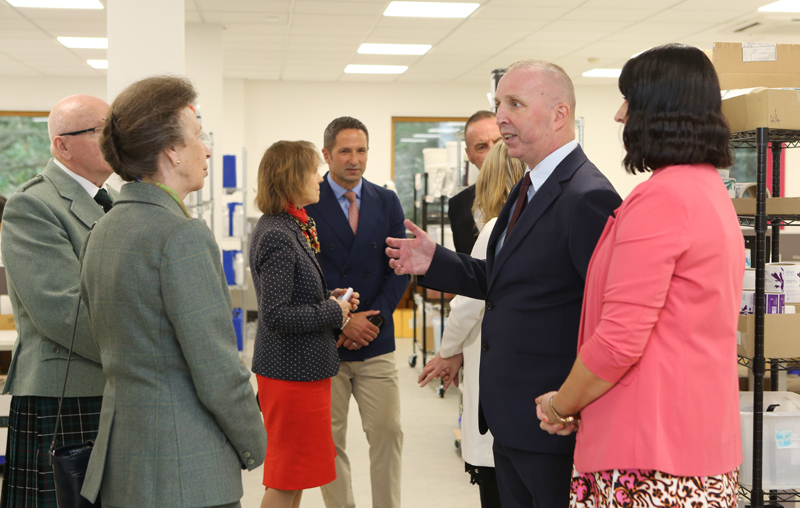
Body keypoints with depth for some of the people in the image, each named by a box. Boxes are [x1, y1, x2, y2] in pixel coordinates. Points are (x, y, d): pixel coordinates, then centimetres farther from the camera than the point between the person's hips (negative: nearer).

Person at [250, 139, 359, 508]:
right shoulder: (278, 237, -20)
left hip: (301, 368, 10)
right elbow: (276, 315, -24)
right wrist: (332, 312, -14)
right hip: (292, 370, -10)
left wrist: (330, 298, 6)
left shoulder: (288, 226, 11)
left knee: (293, 477, 18)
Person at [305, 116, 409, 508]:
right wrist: (342, 320, -12)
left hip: (375, 343, 3)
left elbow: (399, 269, 5)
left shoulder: (387, 202, 8)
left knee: (387, 433, 3)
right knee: (329, 442, 6)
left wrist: (373, 320, -6)